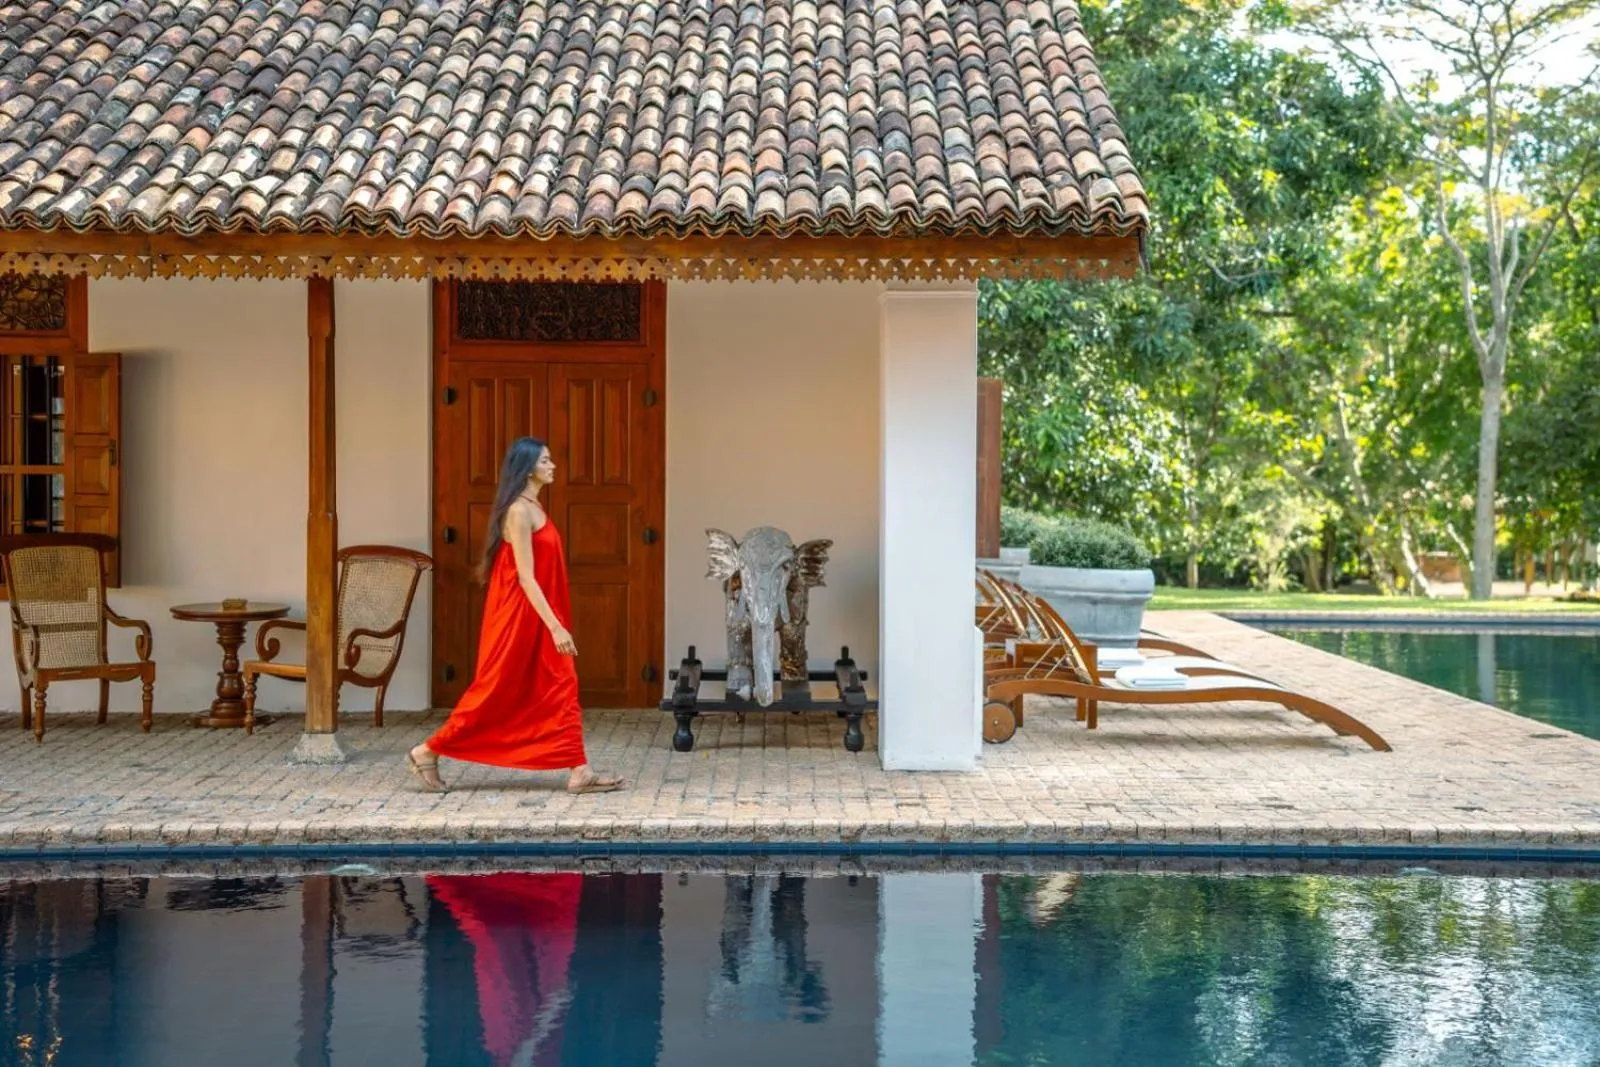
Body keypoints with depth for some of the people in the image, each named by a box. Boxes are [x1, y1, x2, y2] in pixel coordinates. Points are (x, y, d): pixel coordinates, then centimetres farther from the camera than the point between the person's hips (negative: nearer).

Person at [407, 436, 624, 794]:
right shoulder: (519, 511, -17)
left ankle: (579, 771, 5)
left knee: (562, 689, 5)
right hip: (518, 616, -9)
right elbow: (525, 578, -21)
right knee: (495, 692, -1)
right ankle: (427, 752, 11)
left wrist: (555, 624, 20)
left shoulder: (534, 508, 12)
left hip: (537, 618, 9)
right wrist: (556, 627, -23)